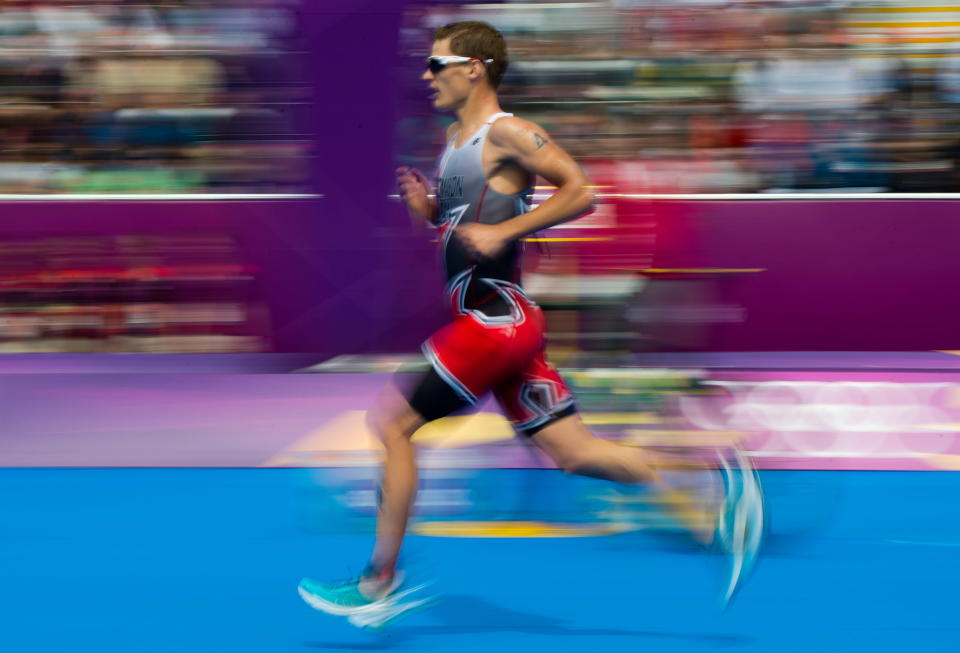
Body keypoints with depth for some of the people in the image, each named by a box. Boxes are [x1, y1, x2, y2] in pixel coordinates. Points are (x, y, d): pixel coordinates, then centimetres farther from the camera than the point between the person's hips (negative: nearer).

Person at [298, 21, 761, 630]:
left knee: (392, 423, -4)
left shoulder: (506, 133, -10)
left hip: (497, 318, -10)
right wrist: (427, 206, 8)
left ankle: (379, 585, 2)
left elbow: (580, 192, -17)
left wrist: (504, 231, -21)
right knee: (573, 451, 6)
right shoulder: (456, 140, 17)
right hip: (496, 321, 10)